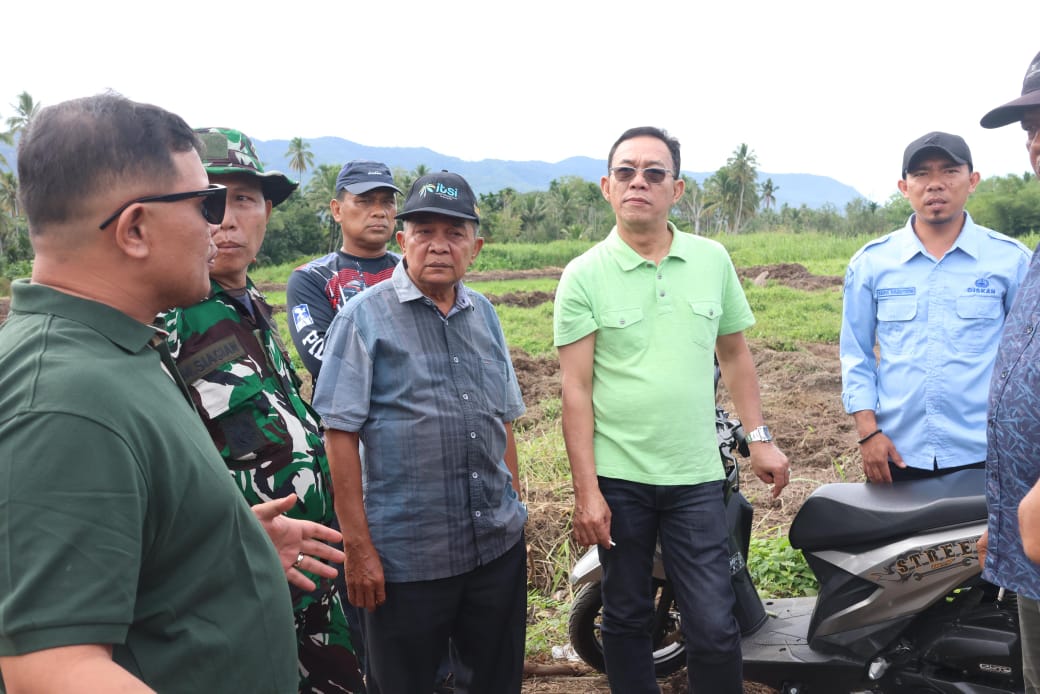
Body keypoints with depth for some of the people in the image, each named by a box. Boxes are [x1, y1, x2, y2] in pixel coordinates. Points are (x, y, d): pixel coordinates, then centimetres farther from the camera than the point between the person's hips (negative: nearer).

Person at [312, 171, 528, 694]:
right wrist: (357, 546, -13)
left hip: (499, 546, 5)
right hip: (405, 556, -5)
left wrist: (514, 508, 14)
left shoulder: (484, 314, 10)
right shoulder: (365, 317, -7)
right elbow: (340, 434, -11)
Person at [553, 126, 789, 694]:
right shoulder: (584, 276, -5)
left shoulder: (712, 260, 4)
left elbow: (734, 354, 14)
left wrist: (759, 437, 9)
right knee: (626, 620, 14)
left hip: (696, 477, 2)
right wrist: (586, 492, -10)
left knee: (714, 628, 1)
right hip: (617, 477, -1)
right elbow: (576, 390, -7)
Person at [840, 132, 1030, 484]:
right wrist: (868, 432, -4)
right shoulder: (870, 262, 1)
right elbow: (855, 354, 4)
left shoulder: (1011, 260, 0)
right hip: (896, 452, 1)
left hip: (984, 455, 0)